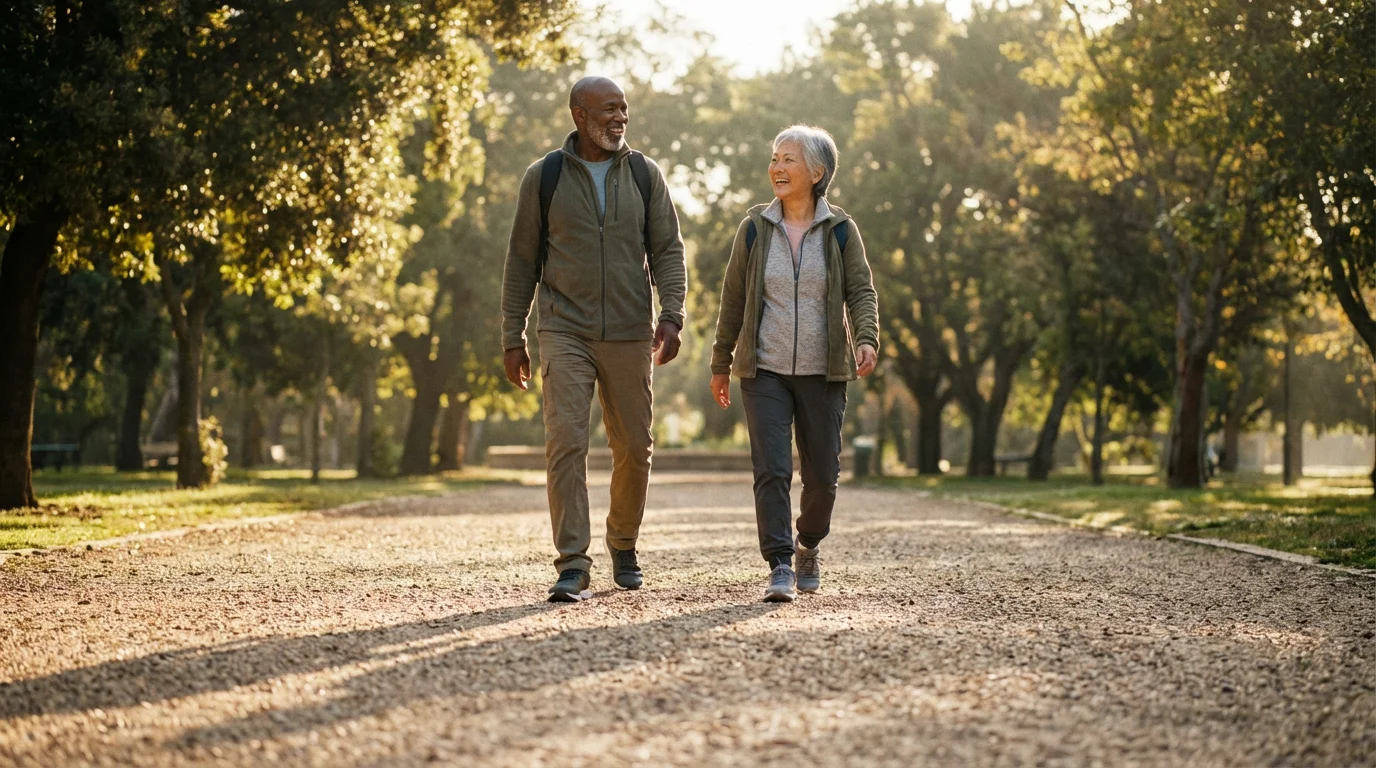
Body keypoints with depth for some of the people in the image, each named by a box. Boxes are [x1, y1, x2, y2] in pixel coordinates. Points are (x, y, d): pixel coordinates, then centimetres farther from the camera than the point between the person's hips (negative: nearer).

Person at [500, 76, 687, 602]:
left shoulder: (644, 175, 6)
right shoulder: (544, 177, 2)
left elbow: (668, 249, 5)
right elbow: (522, 260, 6)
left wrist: (671, 315, -10)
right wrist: (512, 337, 3)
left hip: (630, 335, 2)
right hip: (565, 333, -2)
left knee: (634, 447, 8)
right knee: (565, 443, -13)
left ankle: (623, 543, 31)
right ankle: (572, 566, -12)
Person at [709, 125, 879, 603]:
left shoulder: (840, 230, 1)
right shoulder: (755, 228, 3)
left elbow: (861, 291, -1)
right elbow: (734, 298, 8)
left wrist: (867, 339, -20)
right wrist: (721, 364, 11)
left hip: (822, 374, 0)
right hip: (765, 371, 0)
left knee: (822, 474, 5)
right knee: (771, 470, -12)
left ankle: (808, 545, 32)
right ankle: (779, 567, -8)